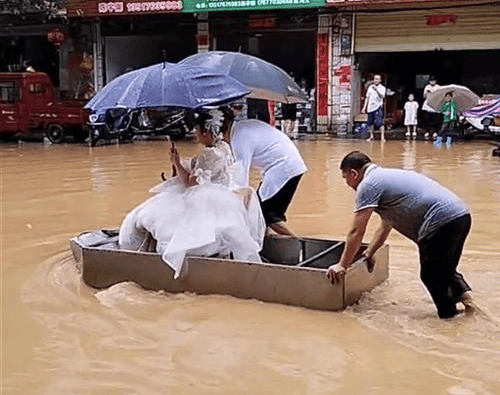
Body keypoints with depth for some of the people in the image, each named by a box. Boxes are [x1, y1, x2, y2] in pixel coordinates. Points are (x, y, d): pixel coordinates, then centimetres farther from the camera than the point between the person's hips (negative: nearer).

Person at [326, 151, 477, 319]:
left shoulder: (368, 184, -3)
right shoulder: (385, 177, 27)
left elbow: (356, 232, -3)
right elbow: (385, 226, 35)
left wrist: (342, 265, 6)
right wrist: (369, 253, 40)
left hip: (442, 221, -10)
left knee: (431, 275, 6)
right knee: (444, 270, 27)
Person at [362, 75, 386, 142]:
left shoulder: (382, 88, 1)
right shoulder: (370, 87, 14)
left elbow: (382, 96, -16)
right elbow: (367, 98, 16)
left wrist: (376, 90, -27)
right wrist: (364, 107, 11)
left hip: (378, 107, -4)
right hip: (370, 107, 4)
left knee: (380, 123, -13)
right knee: (371, 123, 8)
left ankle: (382, 137, -13)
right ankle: (371, 136, 18)